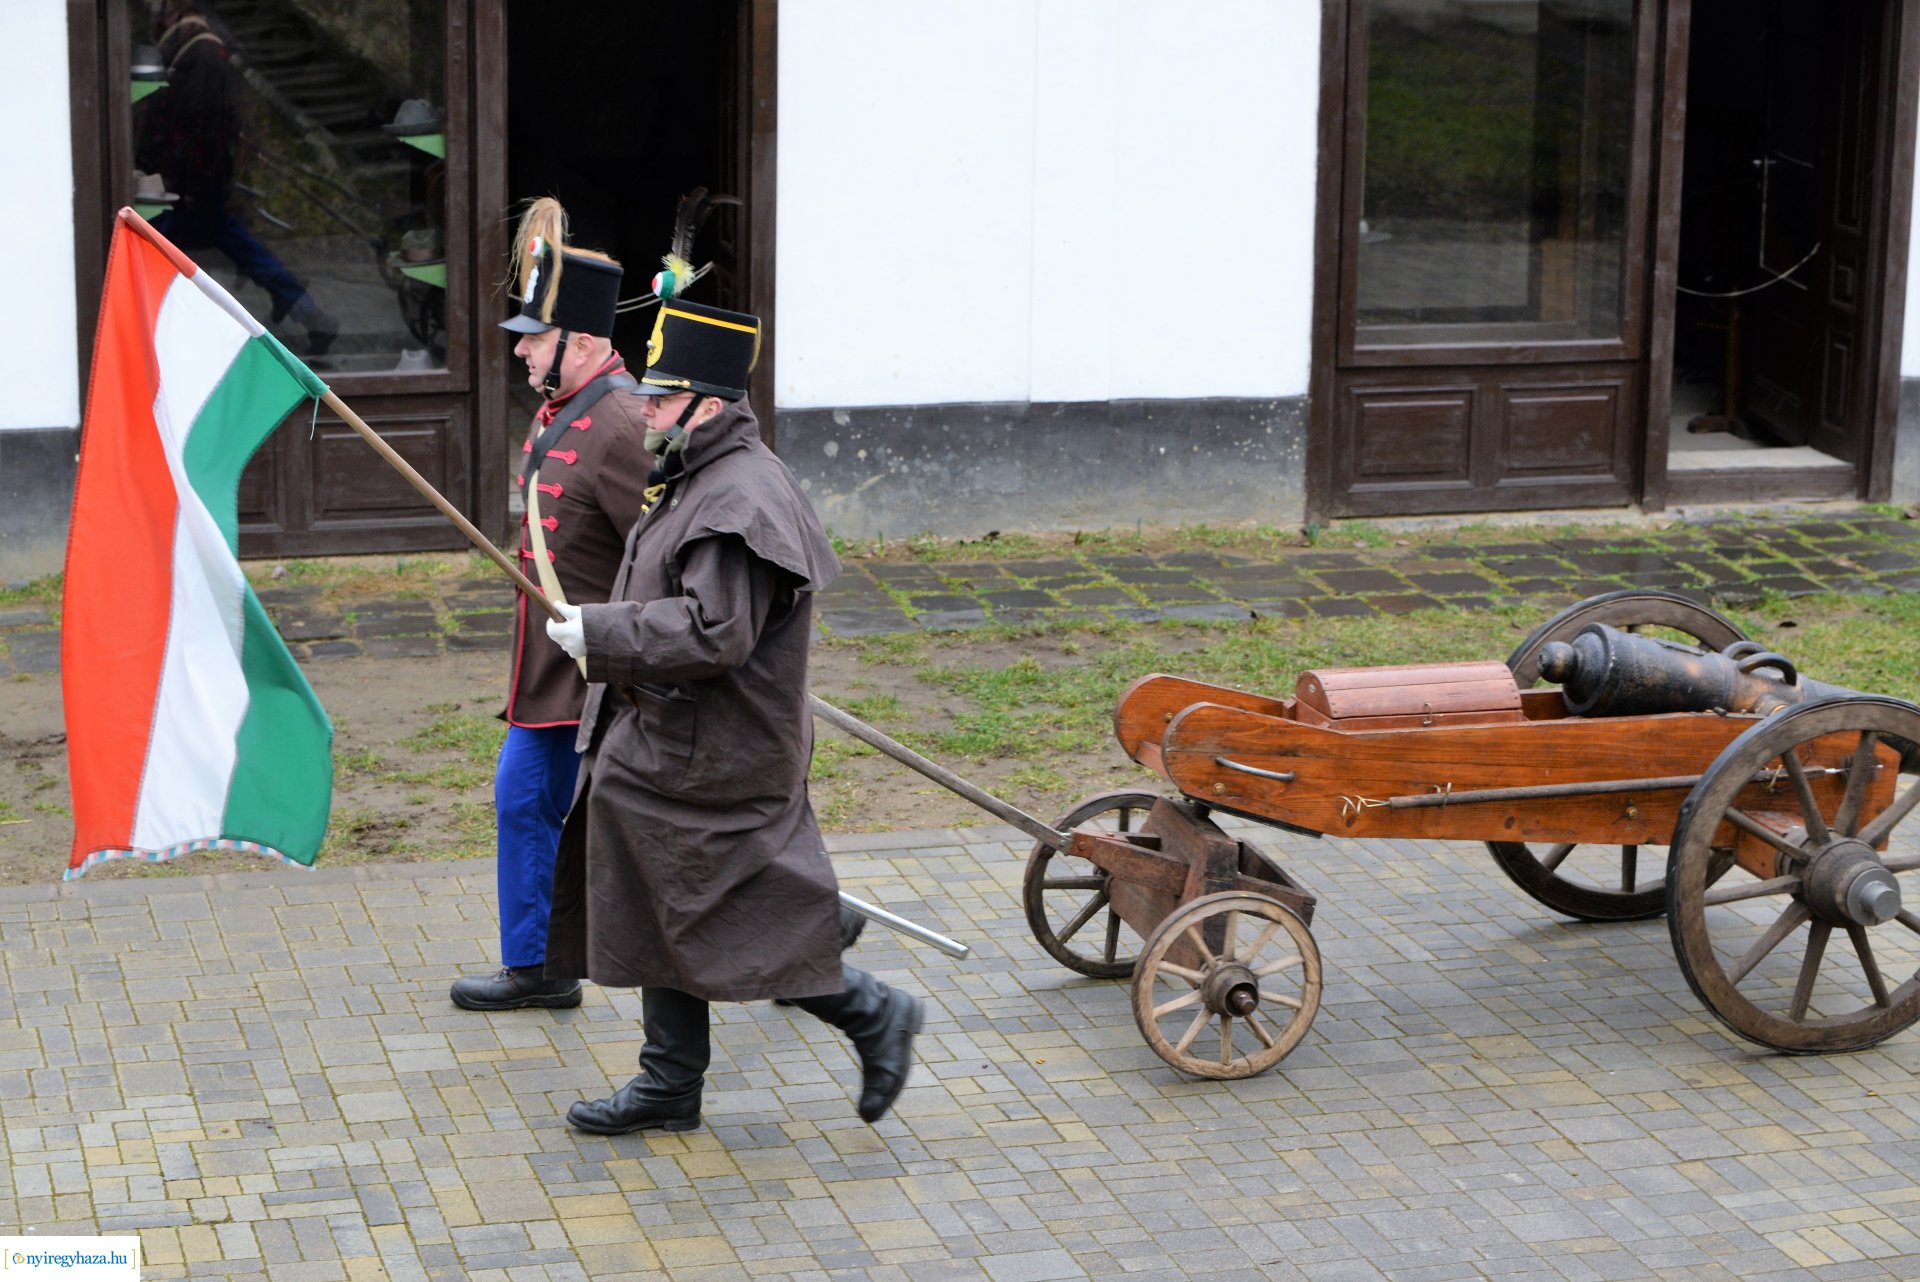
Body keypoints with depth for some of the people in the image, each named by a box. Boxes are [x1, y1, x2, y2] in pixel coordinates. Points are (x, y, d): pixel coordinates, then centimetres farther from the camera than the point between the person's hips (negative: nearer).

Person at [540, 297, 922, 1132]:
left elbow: (713, 631, -29)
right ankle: (670, 1085, 24)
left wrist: (599, 633, -24)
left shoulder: (739, 502, -22)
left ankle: (874, 1015, 10)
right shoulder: (698, 481, 12)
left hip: (708, 761, -11)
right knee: (661, 912, 15)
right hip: (672, 750, 11)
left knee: (733, 920, -3)